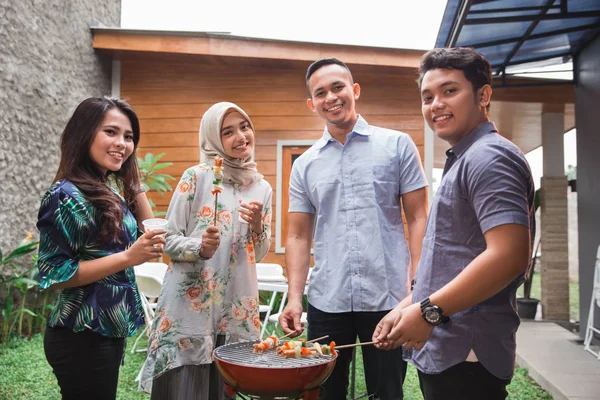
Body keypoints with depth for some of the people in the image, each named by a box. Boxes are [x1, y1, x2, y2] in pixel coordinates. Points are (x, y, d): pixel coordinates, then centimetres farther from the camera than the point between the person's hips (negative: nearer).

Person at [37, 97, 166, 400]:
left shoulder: (109, 192, 7)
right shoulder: (67, 195, -18)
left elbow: (149, 233, 14)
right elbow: (53, 274, -21)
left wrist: (135, 181, 6)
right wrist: (128, 258, -26)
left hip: (108, 330, 9)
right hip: (82, 338, -9)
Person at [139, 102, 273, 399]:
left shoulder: (262, 188, 8)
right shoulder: (196, 177, -5)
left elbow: (258, 255, 11)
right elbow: (168, 240, -4)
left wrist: (257, 227, -9)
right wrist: (200, 247, -23)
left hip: (237, 307, 4)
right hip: (189, 303, -4)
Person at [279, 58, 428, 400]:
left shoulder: (397, 145, 2)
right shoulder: (304, 165, 9)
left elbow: (418, 218, 0)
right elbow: (299, 236, 9)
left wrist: (418, 287, -9)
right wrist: (294, 298, -1)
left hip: (388, 298, -2)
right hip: (326, 303, 3)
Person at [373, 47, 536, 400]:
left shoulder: (489, 156, -14)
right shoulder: (463, 160, 16)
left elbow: (509, 255, -26)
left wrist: (429, 311, -19)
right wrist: (406, 308, 14)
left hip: (465, 358, -9)